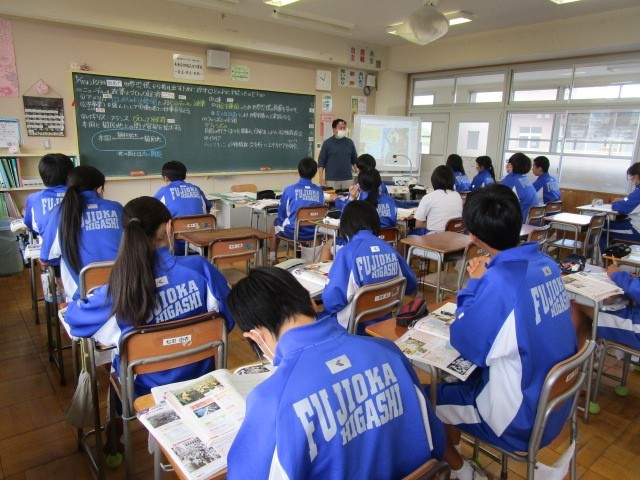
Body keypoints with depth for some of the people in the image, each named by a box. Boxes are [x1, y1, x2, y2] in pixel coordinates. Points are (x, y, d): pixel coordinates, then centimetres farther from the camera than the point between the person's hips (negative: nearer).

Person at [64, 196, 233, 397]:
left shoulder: (119, 288, -26)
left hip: (144, 389, -1)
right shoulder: (200, 267, -25)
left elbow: (73, 317, -6)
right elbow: (228, 318, -12)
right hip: (199, 376, 2)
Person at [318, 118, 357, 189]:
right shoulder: (327, 143, 1)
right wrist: (321, 178, -8)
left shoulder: (350, 142, 10)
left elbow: (355, 160, 16)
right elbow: (321, 160, 0)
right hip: (331, 179, -3)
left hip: (347, 179, 3)